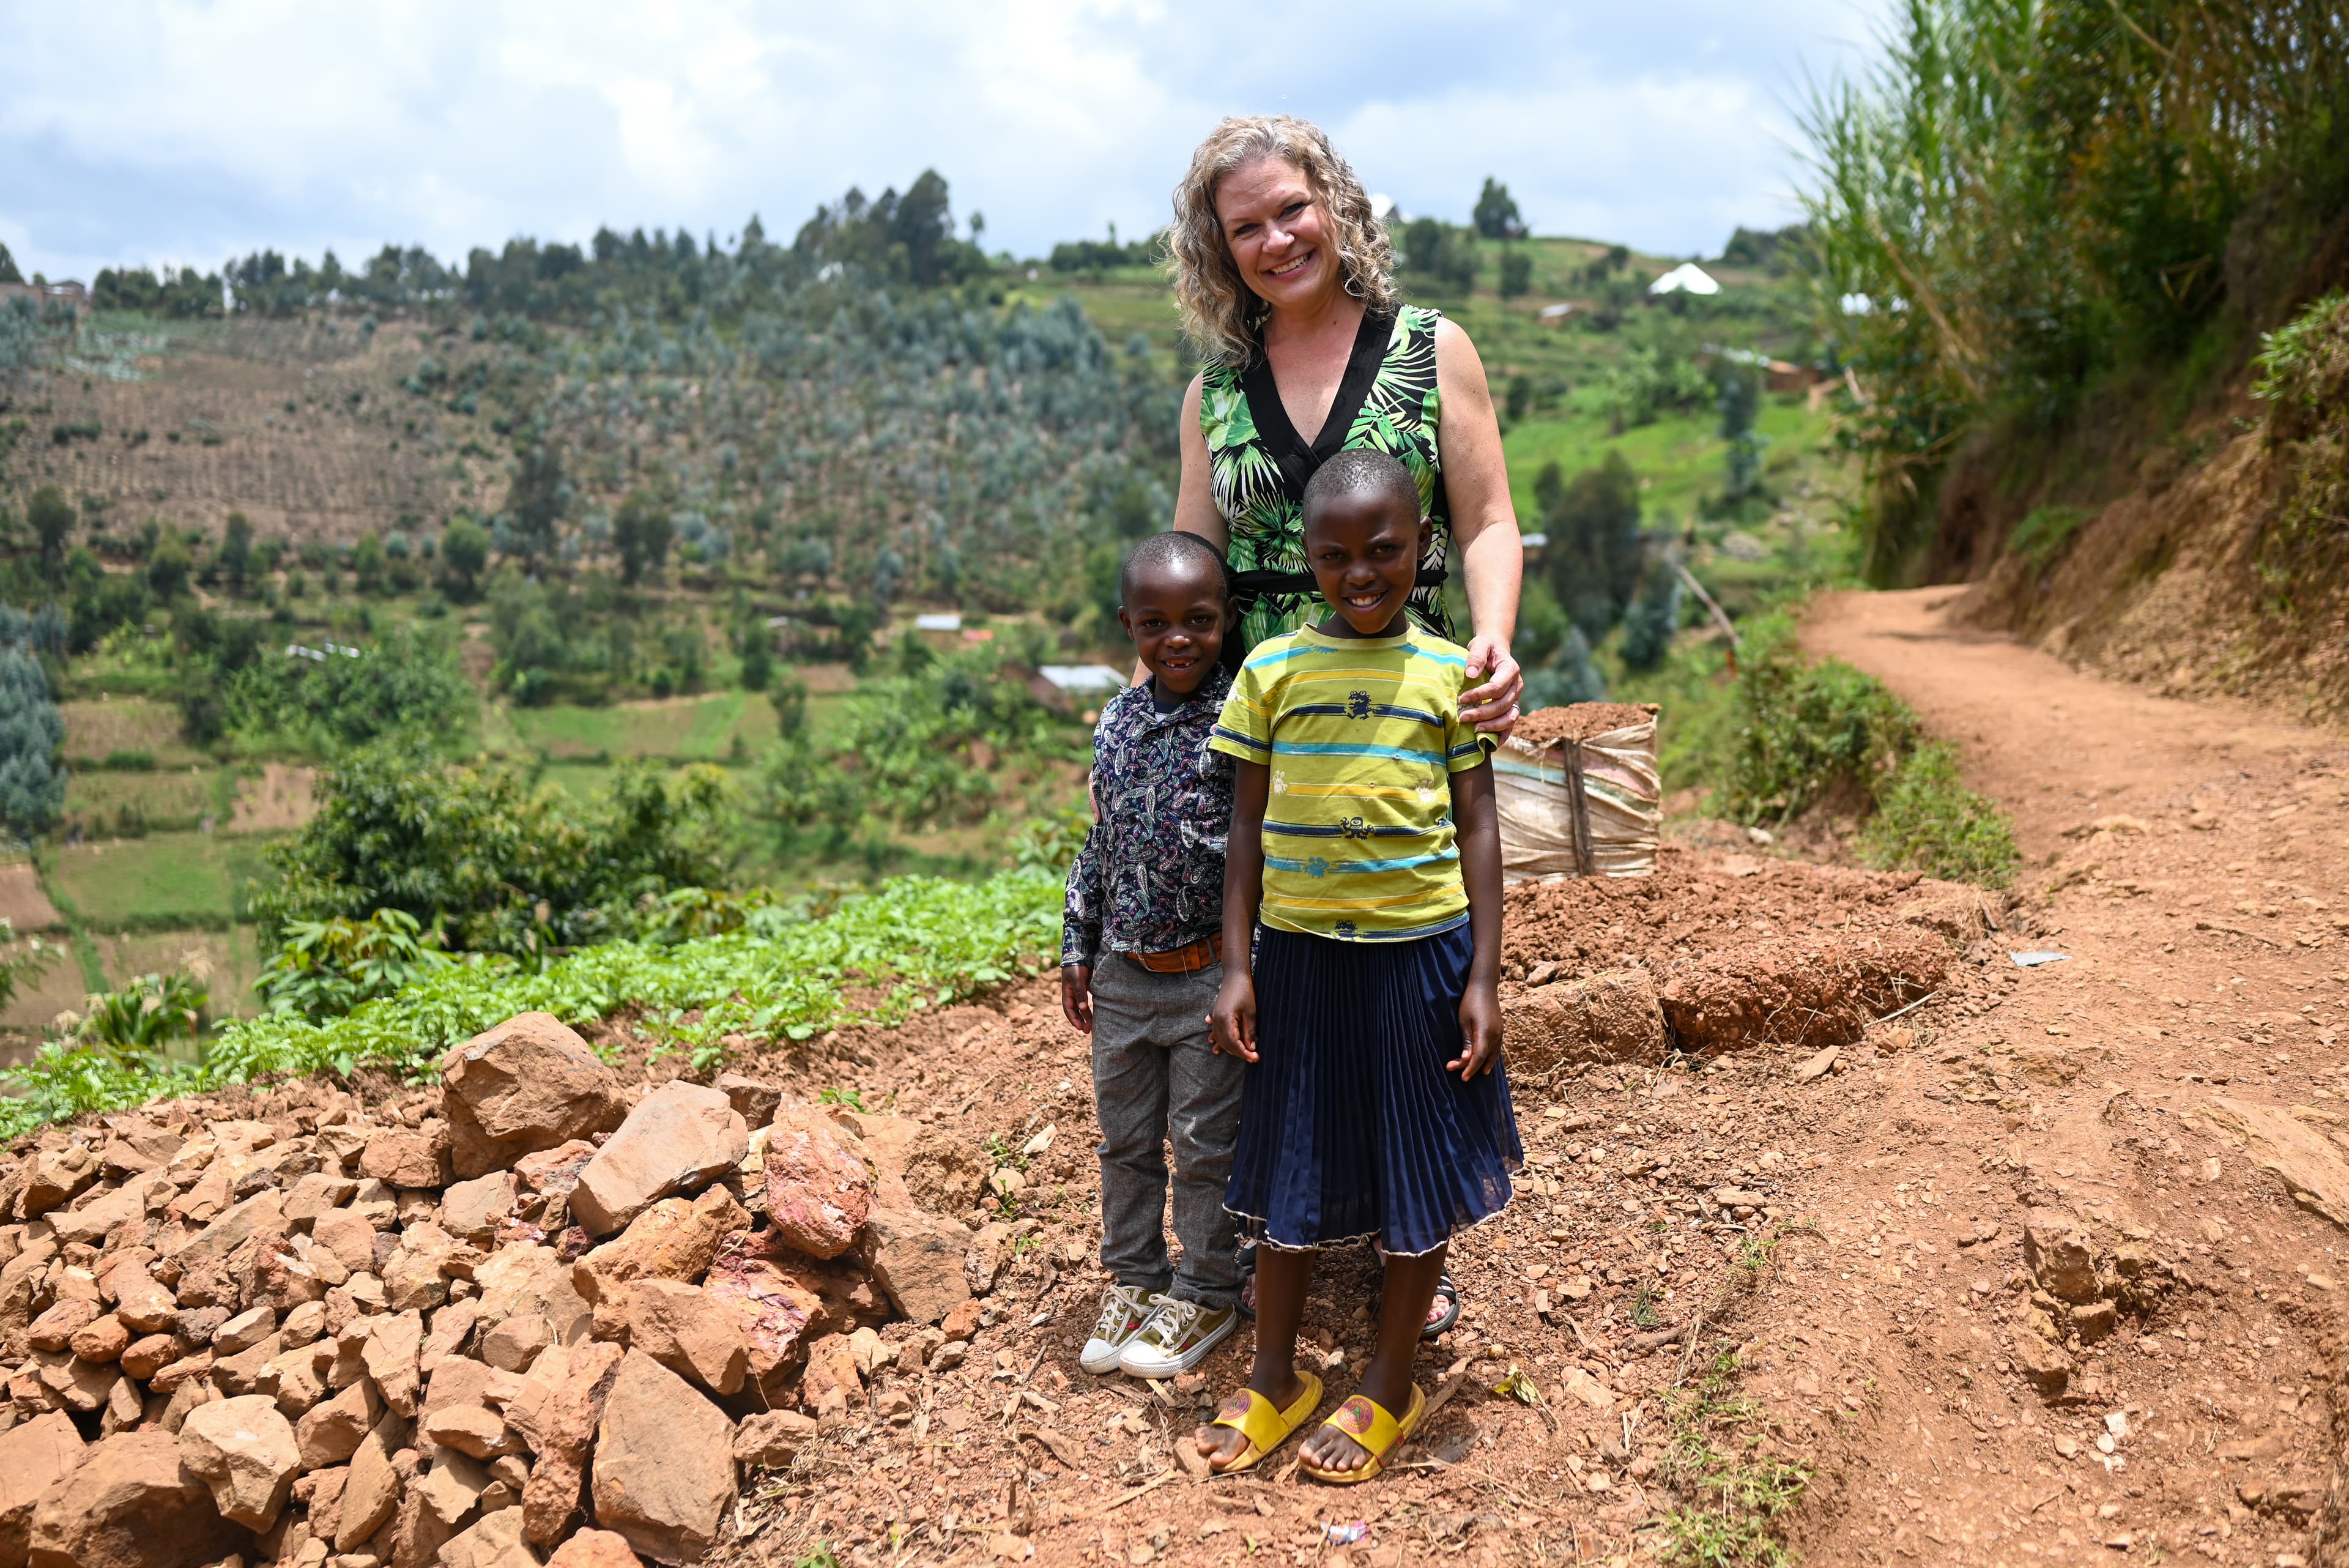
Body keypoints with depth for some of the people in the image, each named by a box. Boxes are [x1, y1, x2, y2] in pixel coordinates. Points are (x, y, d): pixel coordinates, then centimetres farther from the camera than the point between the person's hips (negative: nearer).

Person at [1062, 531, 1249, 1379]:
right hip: (1122, 972, 5)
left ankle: (1207, 1294, 26)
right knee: (1125, 1136, 16)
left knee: (1206, 1142, 7)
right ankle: (1134, 1279, 34)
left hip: (1211, 973, -5)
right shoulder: (1118, 720, 4)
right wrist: (1078, 947, 13)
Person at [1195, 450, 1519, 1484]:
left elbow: (1478, 826, 1)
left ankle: (1390, 1388, 28)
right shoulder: (1272, 670, 1)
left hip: (1420, 948, -1)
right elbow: (1247, 824, 4)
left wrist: (1484, 978, -4)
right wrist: (1237, 965, -1)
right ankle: (1274, 1378, 30)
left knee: (1417, 1170, 9)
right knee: (1291, 1166, 12)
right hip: (1299, 947, 1)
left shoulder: (1449, 673, -1)